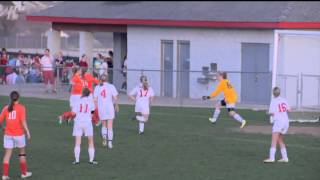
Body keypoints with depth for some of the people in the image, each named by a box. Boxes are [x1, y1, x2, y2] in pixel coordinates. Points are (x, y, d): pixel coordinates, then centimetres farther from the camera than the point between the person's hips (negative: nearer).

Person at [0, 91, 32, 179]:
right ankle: (24, 173, 23)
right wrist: (27, 132, -13)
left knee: (7, 154, 5)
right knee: (22, 153, 15)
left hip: (8, 134, 3)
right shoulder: (21, 108, -8)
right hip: (19, 134, -3)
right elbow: (23, 121, -16)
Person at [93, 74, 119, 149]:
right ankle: (110, 142, -2)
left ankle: (104, 135, -10)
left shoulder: (97, 87, 2)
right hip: (110, 107, -1)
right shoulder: (111, 86, -2)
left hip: (101, 108, 1)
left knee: (104, 125, 17)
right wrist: (116, 105, 13)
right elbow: (115, 98, -3)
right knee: (110, 126, 5)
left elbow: (95, 100, -1)